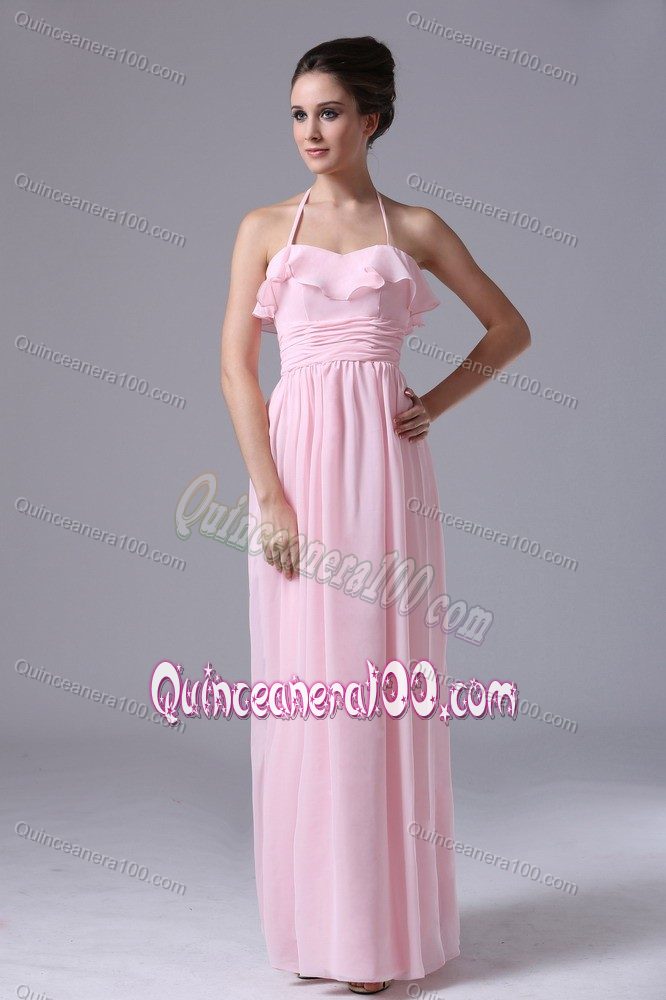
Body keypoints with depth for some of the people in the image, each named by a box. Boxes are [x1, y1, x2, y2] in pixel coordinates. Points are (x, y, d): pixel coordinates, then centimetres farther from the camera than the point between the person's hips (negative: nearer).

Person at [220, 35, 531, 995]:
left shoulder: (415, 227, 8)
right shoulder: (265, 228, 8)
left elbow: (510, 327, 16)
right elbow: (236, 365, 1)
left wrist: (441, 400, 1)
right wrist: (269, 495, -9)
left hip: (386, 460, 0)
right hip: (297, 458, 1)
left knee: (381, 683, 2)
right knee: (303, 685, 3)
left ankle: (384, 923, 16)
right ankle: (313, 922, 16)